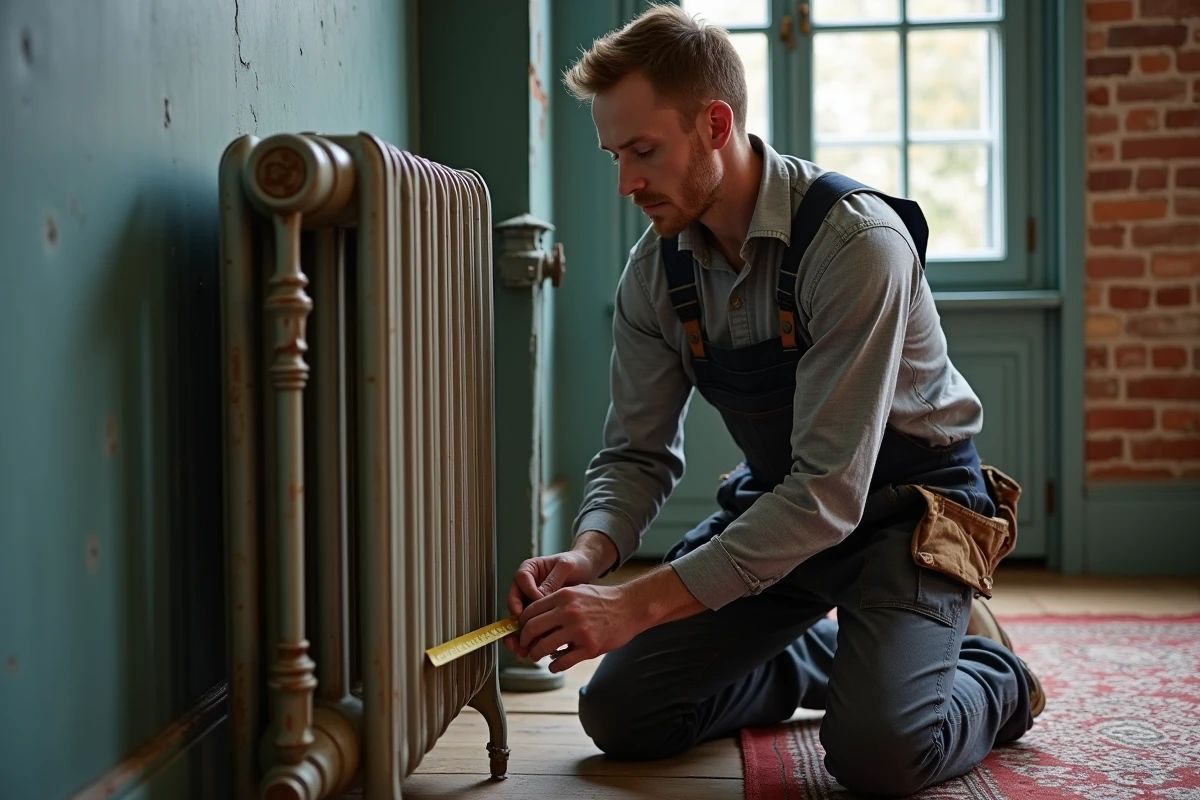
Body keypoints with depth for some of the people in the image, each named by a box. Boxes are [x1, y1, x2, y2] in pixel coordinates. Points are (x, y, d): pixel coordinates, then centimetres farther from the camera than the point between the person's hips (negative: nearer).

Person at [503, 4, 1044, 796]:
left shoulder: (857, 241, -29)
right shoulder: (656, 270, -7)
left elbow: (829, 492, -32)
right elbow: (638, 453, -1)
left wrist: (640, 604, -37)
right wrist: (590, 553, -24)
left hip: (909, 501, -6)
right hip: (774, 501, 6)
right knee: (619, 713, -2)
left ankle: (992, 675, 7)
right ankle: (823, 655, 23)